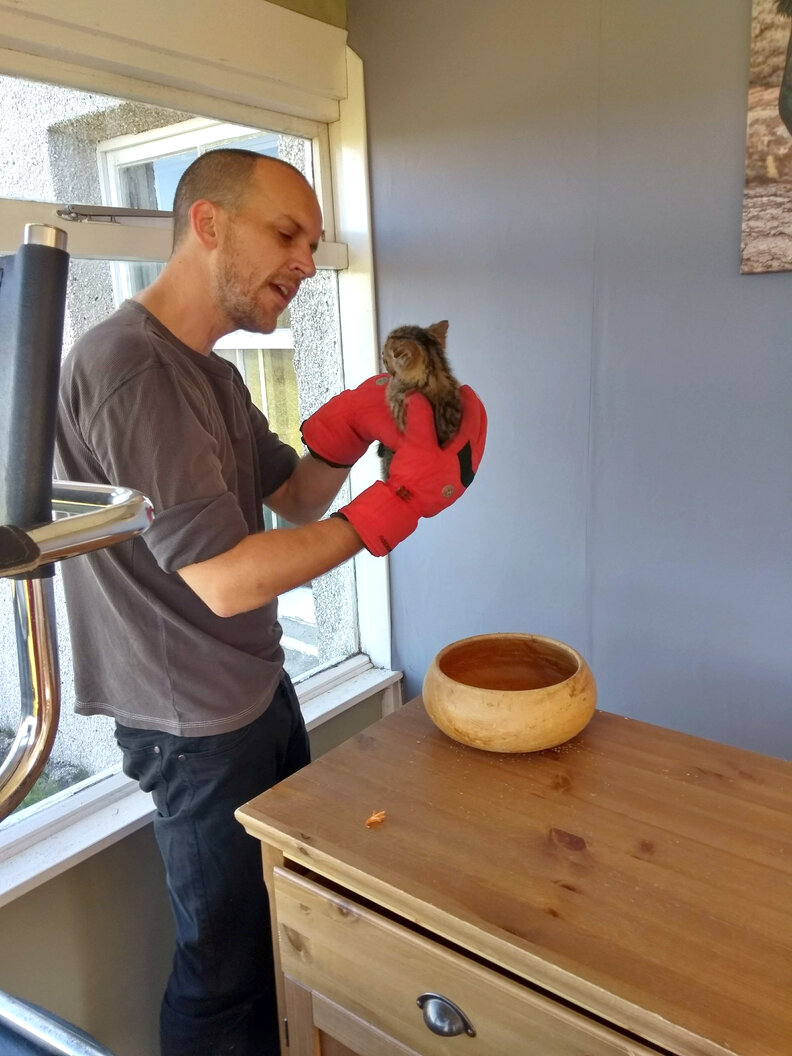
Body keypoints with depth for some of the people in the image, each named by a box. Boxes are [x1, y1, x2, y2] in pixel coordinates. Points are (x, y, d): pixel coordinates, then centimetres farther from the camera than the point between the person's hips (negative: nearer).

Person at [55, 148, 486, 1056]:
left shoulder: (208, 371, 9)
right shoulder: (127, 368, -23)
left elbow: (294, 498, 10)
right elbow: (226, 580, -26)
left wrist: (348, 426, -9)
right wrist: (402, 497, -24)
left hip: (261, 693, 9)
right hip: (200, 728, -9)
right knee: (225, 974, 11)